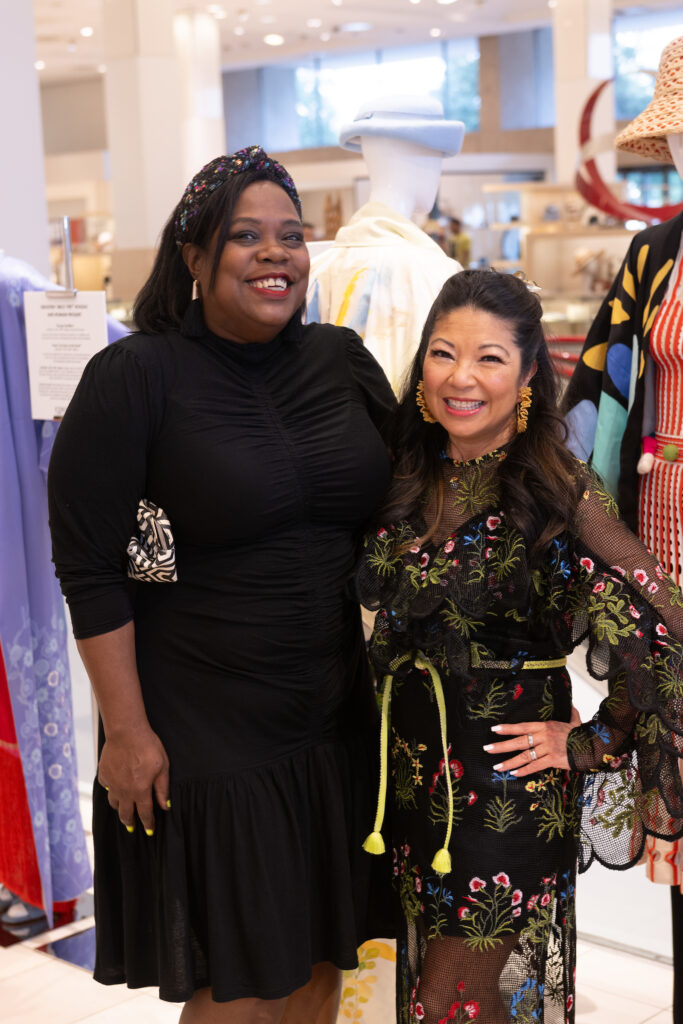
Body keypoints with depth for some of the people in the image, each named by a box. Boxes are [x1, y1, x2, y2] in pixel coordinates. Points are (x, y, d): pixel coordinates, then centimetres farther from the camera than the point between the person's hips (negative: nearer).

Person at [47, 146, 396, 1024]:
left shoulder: (344, 361, 5)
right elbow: (89, 567, -11)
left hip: (335, 718, 5)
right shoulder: (135, 377, -10)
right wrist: (126, 730, -13)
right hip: (200, 736, -5)